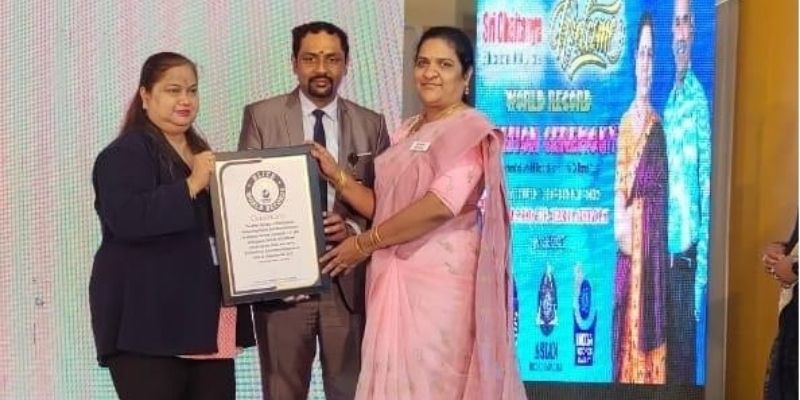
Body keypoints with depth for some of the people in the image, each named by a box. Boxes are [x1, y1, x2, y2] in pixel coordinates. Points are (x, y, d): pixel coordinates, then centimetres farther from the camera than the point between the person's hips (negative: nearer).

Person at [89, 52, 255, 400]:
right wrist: (190, 185, -24)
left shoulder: (200, 152, 20)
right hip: (149, 321, -8)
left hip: (206, 320, 8)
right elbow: (125, 218, -22)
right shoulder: (125, 154, -6)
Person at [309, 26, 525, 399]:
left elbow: (441, 204, -18)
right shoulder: (406, 132, 17)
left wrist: (364, 243, -12)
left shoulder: (472, 130, -7)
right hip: (395, 278, 7)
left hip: (442, 279, -7)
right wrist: (337, 176, 3)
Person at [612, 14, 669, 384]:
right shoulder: (626, 121, 11)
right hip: (628, 228, 4)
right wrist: (619, 220, -5)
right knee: (627, 307, 5)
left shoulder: (656, 124, 1)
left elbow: (660, 183, -4)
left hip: (651, 226, -3)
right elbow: (618, 178, 7)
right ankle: (627, 374, 10)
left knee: (649, 303, -2)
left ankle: (648, 374, 2)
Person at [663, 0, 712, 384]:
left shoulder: (700, 100, -8)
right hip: (665, 253, 7)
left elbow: (707, 190, -12)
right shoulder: (669, 102, 14)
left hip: (689, 255, -7)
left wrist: (702, 270, -14)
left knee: (686, 351, -3)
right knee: (668, 348, 11)